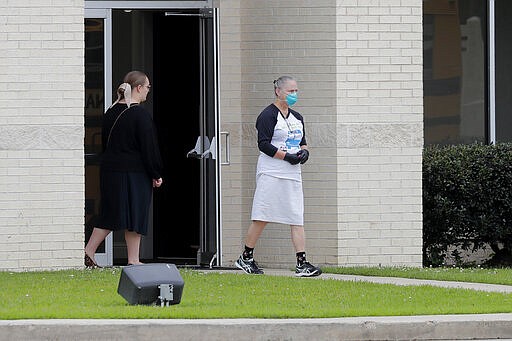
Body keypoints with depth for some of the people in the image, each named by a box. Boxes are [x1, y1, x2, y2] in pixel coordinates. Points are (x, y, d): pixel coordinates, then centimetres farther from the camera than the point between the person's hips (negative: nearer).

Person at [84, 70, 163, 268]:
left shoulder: (110, 113, 9)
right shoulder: (140, 114, -12)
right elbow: (149, 147, -12)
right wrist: (156, 175, -6)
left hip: (109, 170, 7)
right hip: (135, 172, -7)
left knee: (110, 215, 12)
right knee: (135, 214, 1)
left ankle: (88, 252, 4)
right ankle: (133, 260, 3)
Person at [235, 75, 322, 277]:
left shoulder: (297, 118, 19)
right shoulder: (268, 115, -6)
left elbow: (302, 143, 27)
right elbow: (264, 144, -13)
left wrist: (304, 152, 4)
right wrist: (287, 157, -18)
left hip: (292, 174, 7)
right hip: (271, 173, -7)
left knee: (297, 219, -2)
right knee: (261, 218, -4)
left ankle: (302, 264, -8)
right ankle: (246, 258, 10)